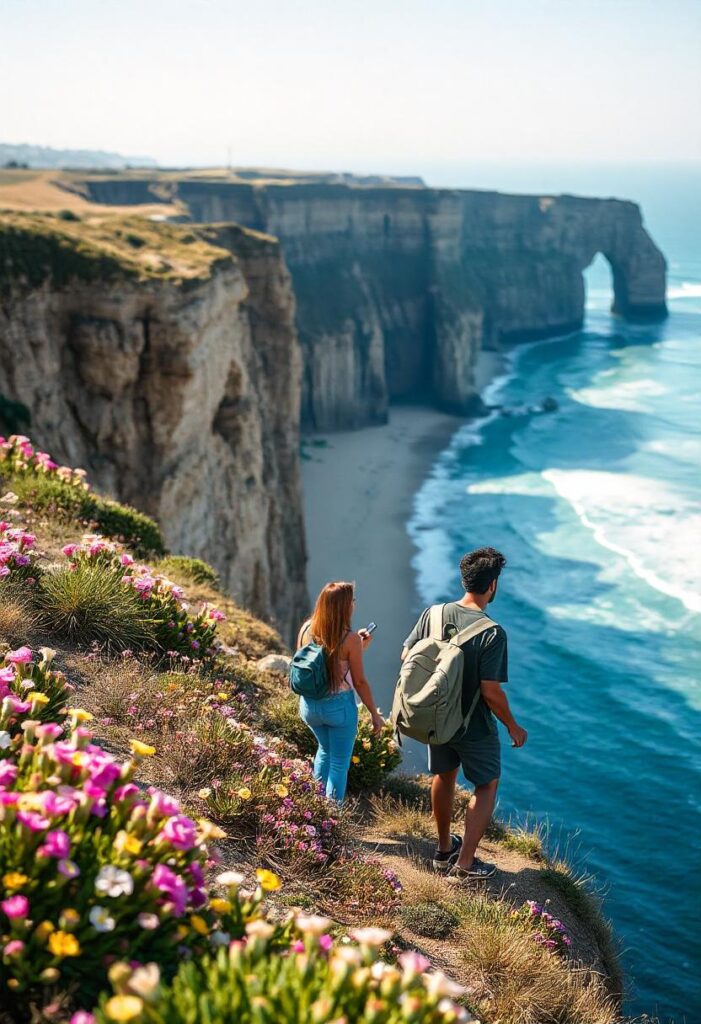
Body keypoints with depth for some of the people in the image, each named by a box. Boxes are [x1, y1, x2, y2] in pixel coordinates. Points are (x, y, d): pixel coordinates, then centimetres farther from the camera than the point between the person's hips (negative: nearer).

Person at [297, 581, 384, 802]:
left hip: (310, 704, 6)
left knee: (325, 749, 30)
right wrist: (375, 714, -2)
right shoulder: (350, 639, -19)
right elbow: (359, 682, -13)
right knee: (339, 764, 11)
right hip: (339, 705, -5)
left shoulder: (307, 629, -4)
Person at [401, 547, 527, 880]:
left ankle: (444, 849, 40)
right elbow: (491, 692, -24)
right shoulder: (493, 634, -26)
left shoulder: (433, 614, -10)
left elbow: (406, 656, -2)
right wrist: (513, 727, -8)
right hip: (474, 727, -5)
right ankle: (465, 863, 16)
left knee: (444, 776, 25)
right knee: (487, 786, 14)